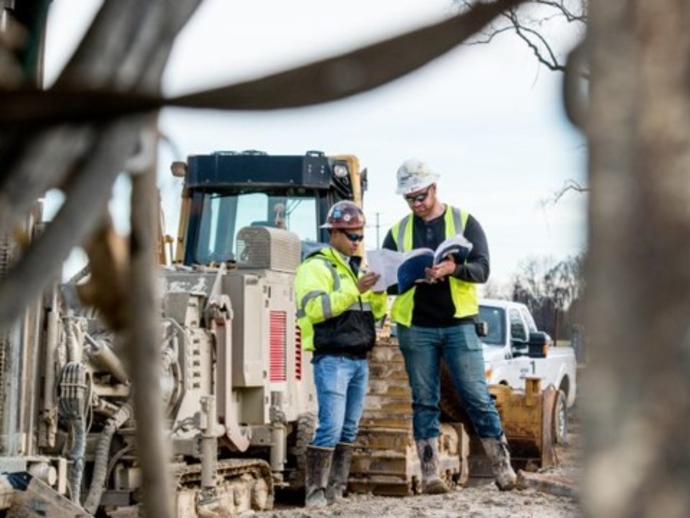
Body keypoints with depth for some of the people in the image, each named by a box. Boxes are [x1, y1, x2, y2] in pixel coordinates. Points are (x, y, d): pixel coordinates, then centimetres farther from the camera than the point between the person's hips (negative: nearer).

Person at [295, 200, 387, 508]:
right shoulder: (316, 267, -4)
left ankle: (336, 489, 11)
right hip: (332, 359, -8)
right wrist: (355, 290, -22)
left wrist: (379, 292, -1)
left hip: (360, 359, 8)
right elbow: (315, 308, -19)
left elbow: (377, 313, 20)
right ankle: (315, 491, -10)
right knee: (331, 427, -14)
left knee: (350, 429, 6)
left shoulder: (359, 268, 20)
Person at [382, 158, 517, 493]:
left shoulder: (464, 222, 5)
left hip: (458, 324, -2)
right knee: (424, 402, 3)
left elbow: (482, 269, -5)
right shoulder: (398, 232, 11)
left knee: (478, 398, -3)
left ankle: (503, 469, 2)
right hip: (416, 327, 2)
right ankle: (430, 474, 5)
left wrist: (453, 268, -25)